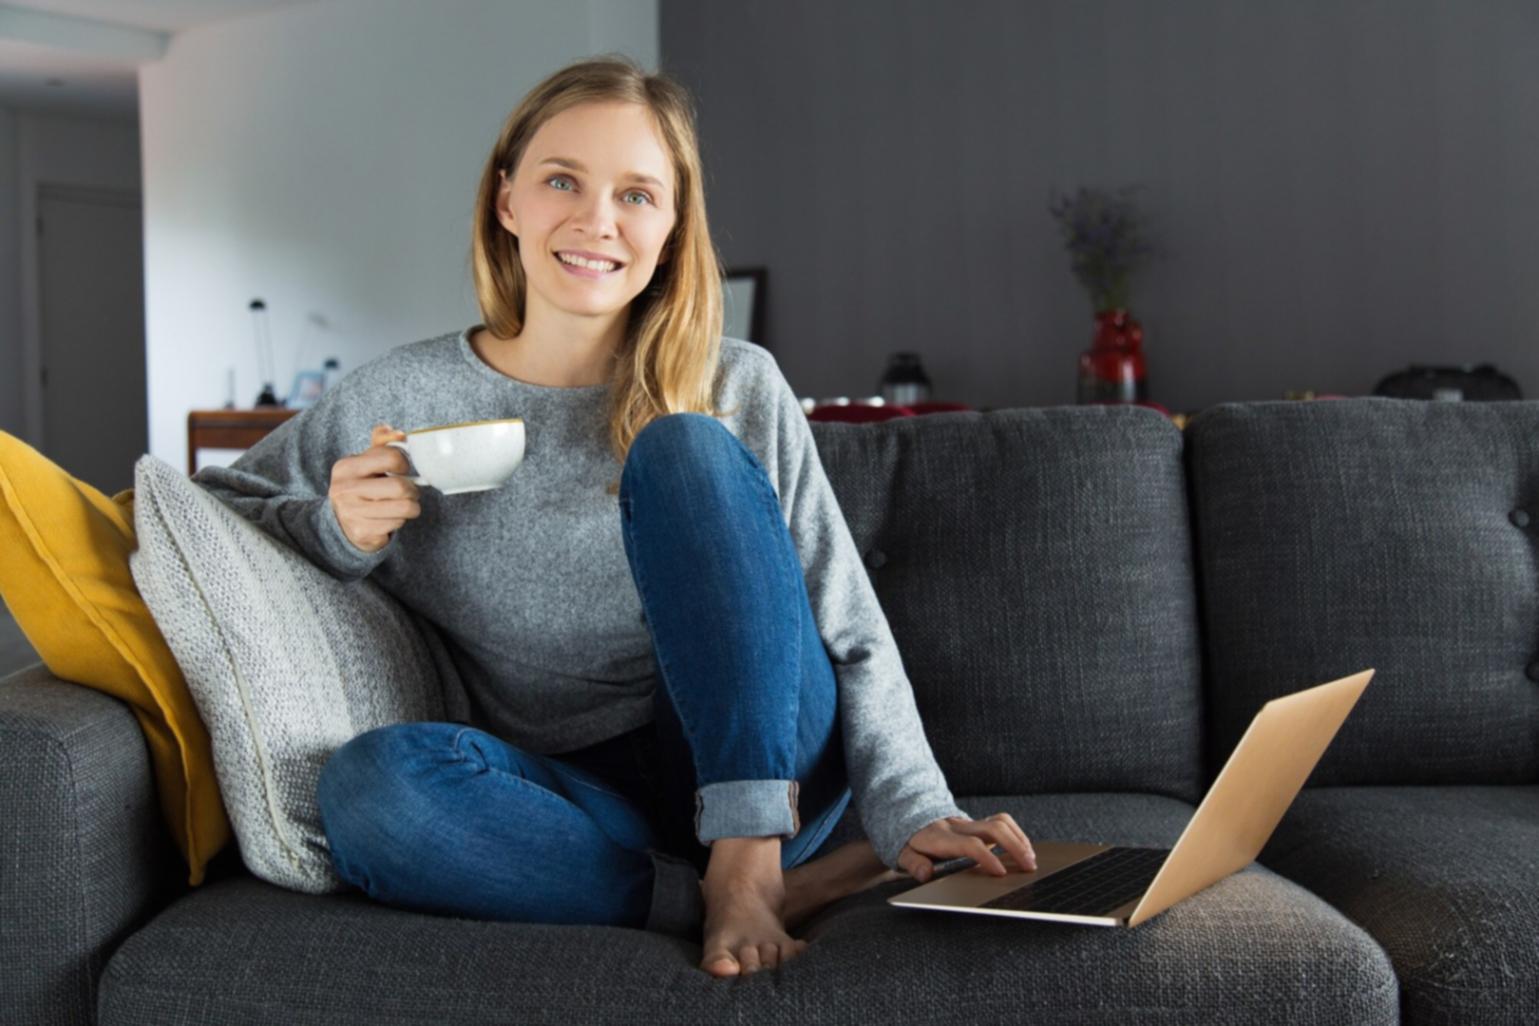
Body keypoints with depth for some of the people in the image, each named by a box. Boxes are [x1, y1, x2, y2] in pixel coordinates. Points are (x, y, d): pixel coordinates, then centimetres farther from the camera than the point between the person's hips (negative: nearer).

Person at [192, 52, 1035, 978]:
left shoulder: (738, 392, -3)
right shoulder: (402, 401, 0)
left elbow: (852, 639, -5)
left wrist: (913, 812, -21)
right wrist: (337, 533, -11)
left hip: (758, 764, -1)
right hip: (580, 804, 1)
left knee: (686, 449, -21)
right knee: (368, 784, -31)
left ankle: (747, 865, -24)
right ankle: (790, 897, -24)